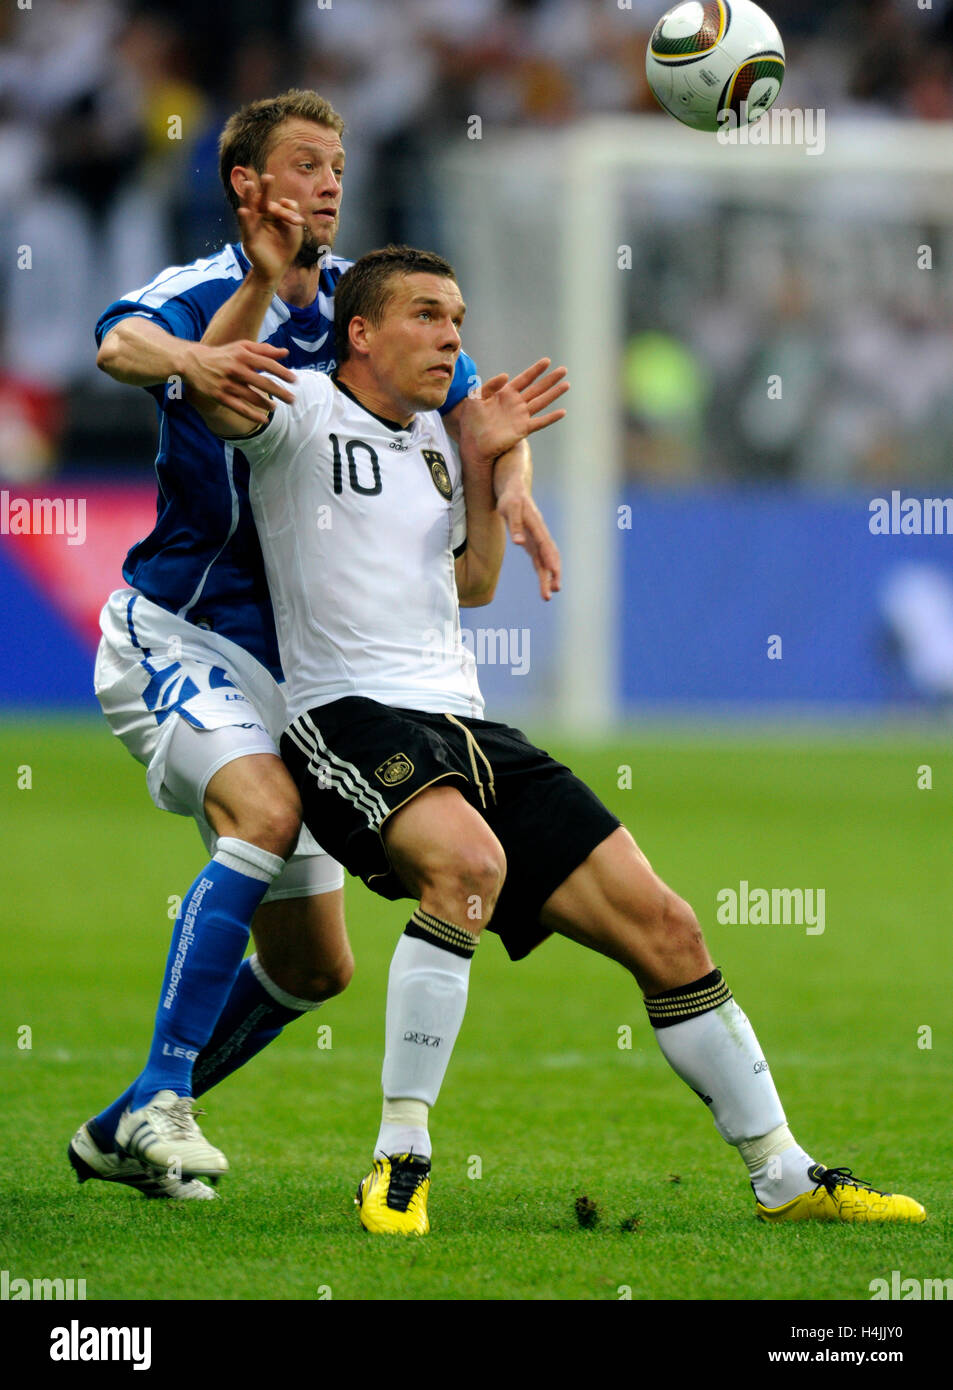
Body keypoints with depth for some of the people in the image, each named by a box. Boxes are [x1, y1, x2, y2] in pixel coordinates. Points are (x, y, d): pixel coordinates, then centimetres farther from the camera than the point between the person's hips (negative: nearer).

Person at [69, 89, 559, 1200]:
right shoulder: (202, 295, -11)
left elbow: (471, 404, 8)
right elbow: (121, 342, -33)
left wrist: (509, 481, -15)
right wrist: (190, 359, -57)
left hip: (285, 666, 7)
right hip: (174, 636, -7)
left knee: (314, 965, 7)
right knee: (267, 811, -34)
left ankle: (122, 1132, 21)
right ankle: (161, 1099, -32)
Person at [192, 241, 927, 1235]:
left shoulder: (432, 437, 21)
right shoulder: (303, 411, 0)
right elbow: (215, 391, -21)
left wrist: (481, 464, 17)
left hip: (466, 728, 8)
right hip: (349, 721, -8)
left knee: (664, 929, 2)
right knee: (469, 859, -39)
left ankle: (785, 1178, 14)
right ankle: (400, 1166, -30)